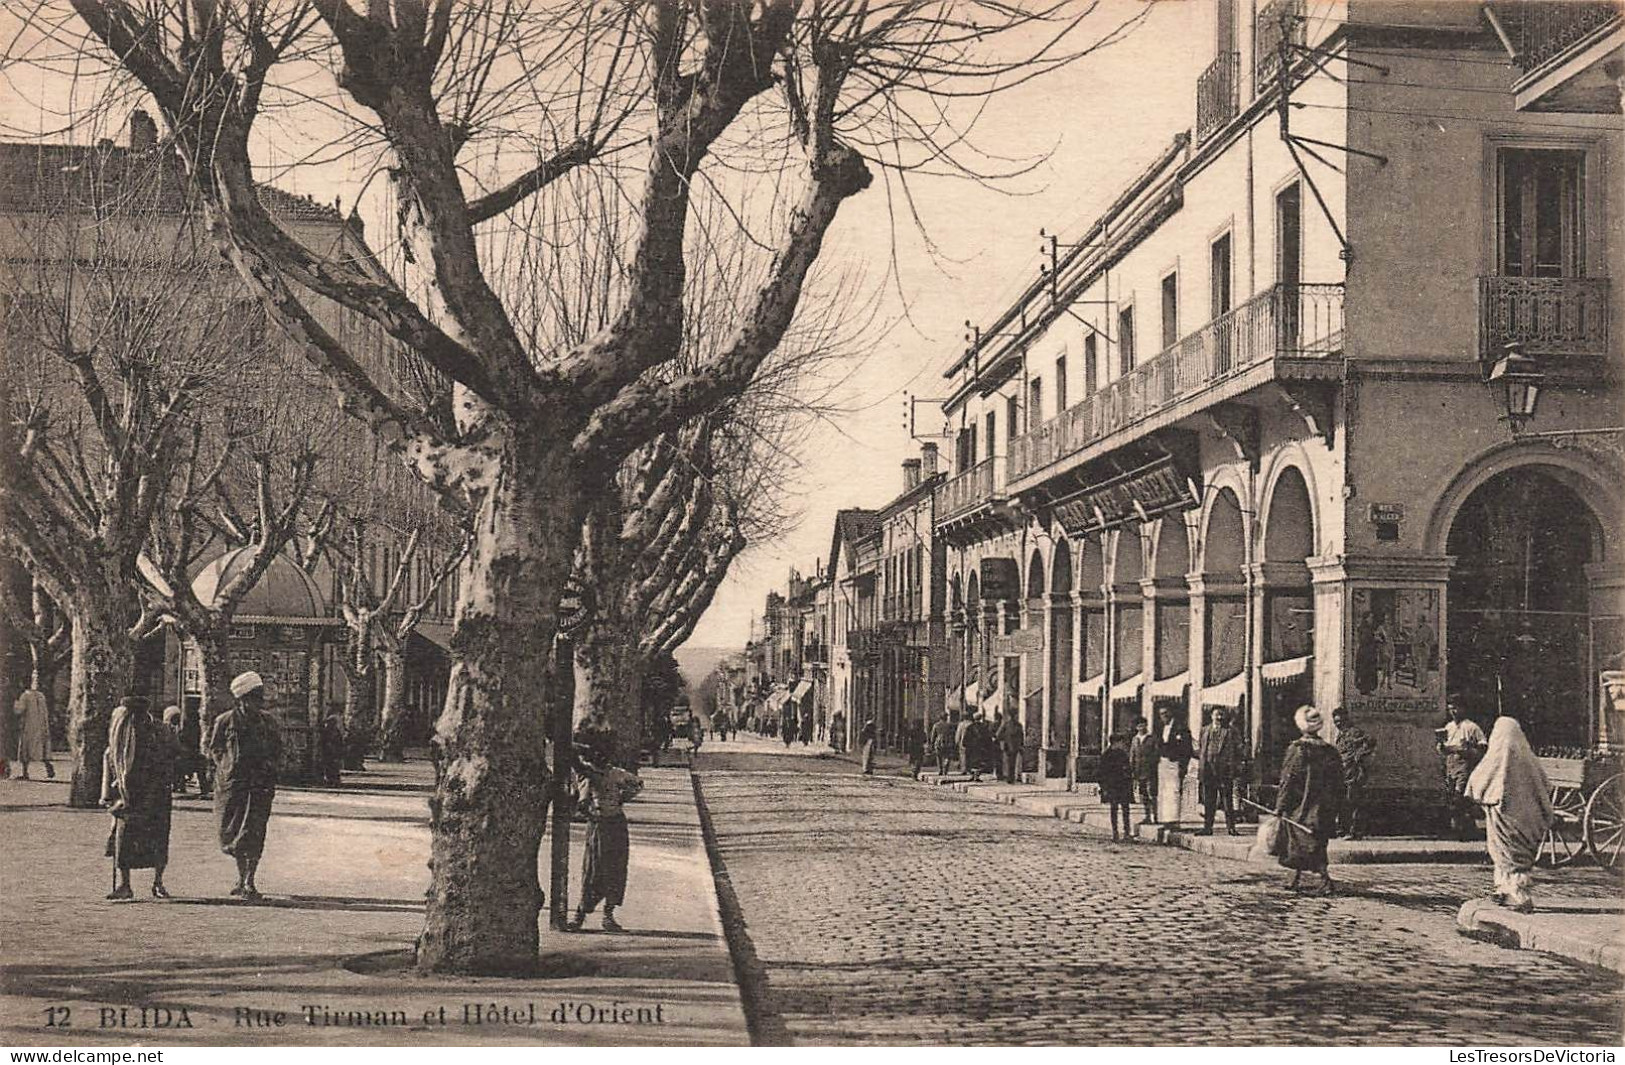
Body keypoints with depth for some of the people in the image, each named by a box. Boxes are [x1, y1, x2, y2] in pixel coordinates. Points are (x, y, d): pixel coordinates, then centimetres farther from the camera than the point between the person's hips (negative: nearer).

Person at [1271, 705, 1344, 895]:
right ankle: (1295, 879, 22)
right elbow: (1338, 785, 7)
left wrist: (1280, 806, -6)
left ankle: (1326, 879, -10)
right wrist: (1334, 811, 15)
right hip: (1323, 808, 5)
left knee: (1306, 842, 0)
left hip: (1299, 806, -5)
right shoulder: (1330, 751, 2)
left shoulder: (1296, 749, -11)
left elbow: (1288, 780, -11)